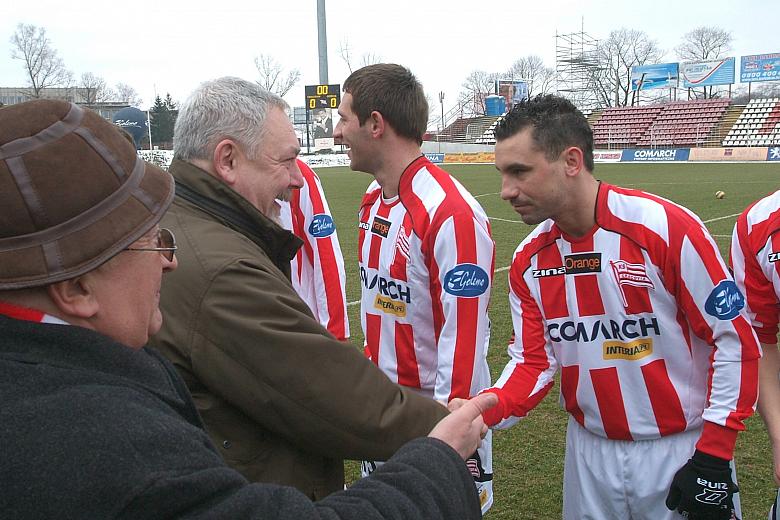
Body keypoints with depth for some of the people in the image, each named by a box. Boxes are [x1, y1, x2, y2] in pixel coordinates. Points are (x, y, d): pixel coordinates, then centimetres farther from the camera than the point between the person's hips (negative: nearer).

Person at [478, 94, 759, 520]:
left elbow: (735, 341, -12)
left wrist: (713, 457, -12)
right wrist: (480, 413, -18)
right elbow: (533, 361, 0)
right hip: (590, 452, 4)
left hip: (681, 451, -4)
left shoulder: (667, 228, -18)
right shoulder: (528, 261, -2)